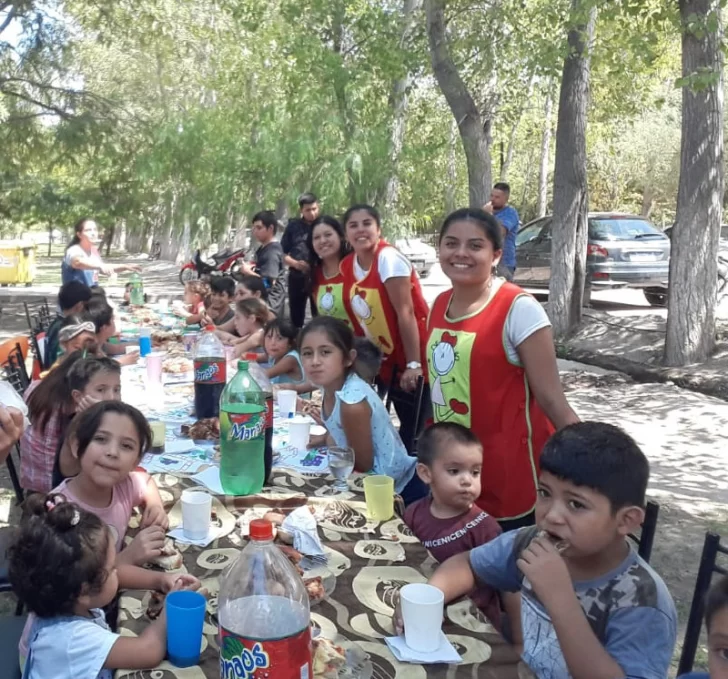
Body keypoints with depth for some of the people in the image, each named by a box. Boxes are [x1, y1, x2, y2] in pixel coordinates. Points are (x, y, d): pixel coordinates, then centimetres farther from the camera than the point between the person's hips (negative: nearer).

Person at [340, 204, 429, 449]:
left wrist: (413, 364, -22)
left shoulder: (388, 258, -18)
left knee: (417, 428, -5)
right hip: (387, 359, 6)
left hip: (415, 359, -6)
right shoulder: (347, 266, 1)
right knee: (406, 426, 14)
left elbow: (405, 312, -20)